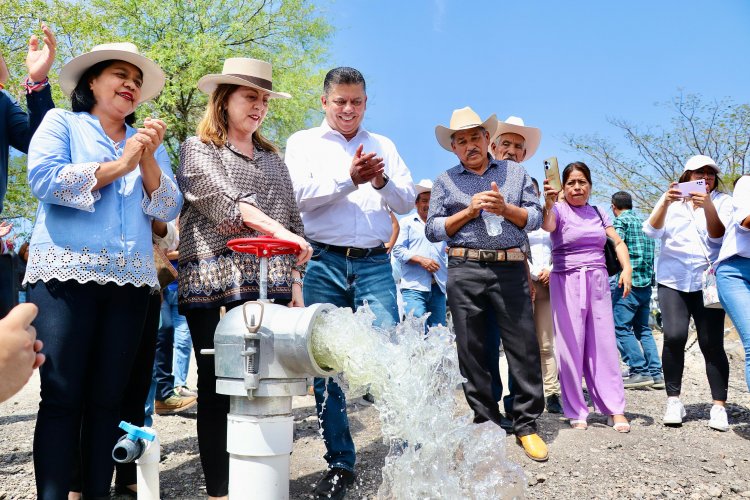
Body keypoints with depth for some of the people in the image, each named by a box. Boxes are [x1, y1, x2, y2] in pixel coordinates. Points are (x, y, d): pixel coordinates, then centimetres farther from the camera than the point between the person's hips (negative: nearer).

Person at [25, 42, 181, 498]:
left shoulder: (147, 143, 19)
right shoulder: (61, 123, 10)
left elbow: (168, 209, 8)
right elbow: (43, 178, -9)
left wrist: (148, 160, -6)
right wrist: (117, 166, -9)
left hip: (130, 281, 4)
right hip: (66, 275, -3)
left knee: (109, 397, 6)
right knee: (62, 395, -4)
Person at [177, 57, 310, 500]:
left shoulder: (273, 158, 21)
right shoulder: (197, 149, 7)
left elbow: (293, 219, 19)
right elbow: (224, 198, -12)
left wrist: (296, 281, 10)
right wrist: (275, 228, -26)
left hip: (270, 285, 4)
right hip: (213, 284, -4)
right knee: (218, 389, 0)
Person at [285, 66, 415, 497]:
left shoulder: (384, 146, 17)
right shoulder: (303, 143, 10)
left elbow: (408, 202, 9)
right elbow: (299, 194, -6)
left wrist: (382, 181, -10)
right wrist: (350, 179, -15)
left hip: (374, 263, 1)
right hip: (324, 262, -1)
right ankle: (340, 464, 14)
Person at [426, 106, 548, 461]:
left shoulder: (515, 172, 16)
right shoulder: (445, 181, 14)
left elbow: (535, 218, 9)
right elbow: (433, 230, 6)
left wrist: (505, 208, -9)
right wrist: (469, 211, -6)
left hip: (510, 269, 0)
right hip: (465, 271, 0)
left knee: (524, 346, -2)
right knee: (472, 349, 3)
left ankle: (526, 425, 11)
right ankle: (486, 422, 17)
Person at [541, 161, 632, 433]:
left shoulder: (598, 213, 14)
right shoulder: (559, 210, 0)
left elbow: (618, 242, 15)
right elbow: (547, 226, -22)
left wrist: (627, 268, -2)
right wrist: (548, 205, -42)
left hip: (598, 281, 4)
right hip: (566, 282, -4)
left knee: (604, 345, 3)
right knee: (571, 347, -1)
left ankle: (614, 409, 9)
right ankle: (576, 411, 8)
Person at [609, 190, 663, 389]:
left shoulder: (620, 221, -4)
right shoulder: (644, 223, 19)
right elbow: (653, 253, 20)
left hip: (628, 282, -8)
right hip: (647, 283, 8)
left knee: (621, 328, -4)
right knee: (643, 329, 13)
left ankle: (640, 371, -8)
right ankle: (656, 373, 10)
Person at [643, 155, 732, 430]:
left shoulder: (722, 201, 8)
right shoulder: (671, 199, 10)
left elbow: (719, 235, -7)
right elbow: (651, 230, -3)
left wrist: (707, 206, -22)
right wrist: (665, 203, -19)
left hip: (708, 281, 0)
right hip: (673, 280, 0)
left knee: (712, 343, -6)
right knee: (674, 335, -15)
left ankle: (719, 406, 4)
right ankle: (673, 400, -3)